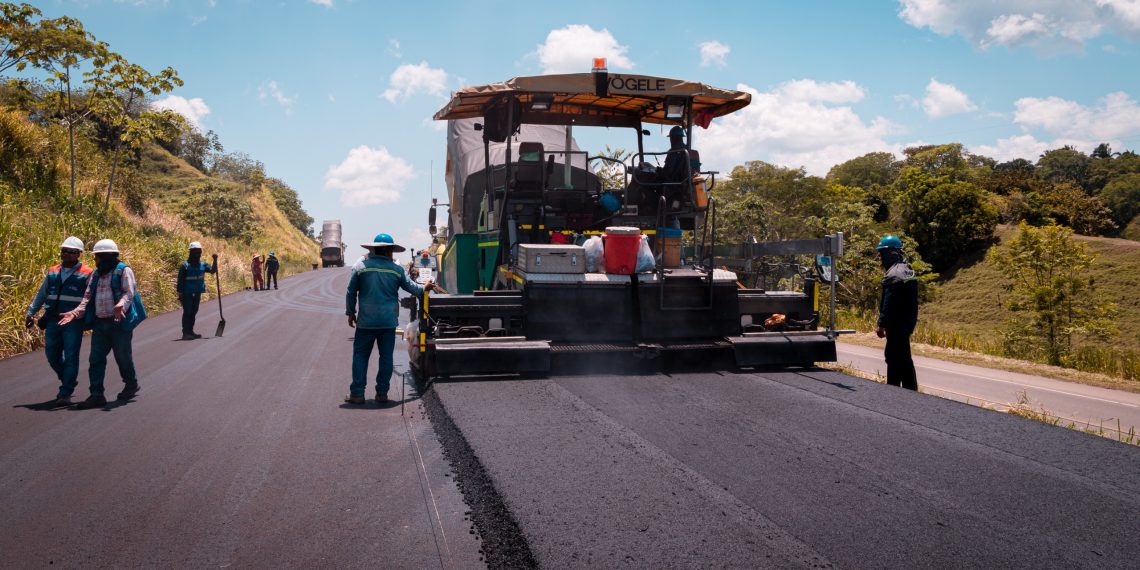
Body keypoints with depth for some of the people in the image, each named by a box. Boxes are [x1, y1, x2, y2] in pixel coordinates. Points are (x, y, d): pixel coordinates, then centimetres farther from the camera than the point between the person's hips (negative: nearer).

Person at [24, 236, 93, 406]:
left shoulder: (86, 274, -4)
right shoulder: (52, 273, 12)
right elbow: (41, 295, 20)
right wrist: (30, 313, 16)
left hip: (73, 323, -5)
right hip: (52, 321, 5)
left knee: (70, 357, -4)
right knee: (52, 355, 11)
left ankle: (65, 393, 1)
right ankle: (69, 381, 32)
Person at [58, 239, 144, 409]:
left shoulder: (123, 271, -5)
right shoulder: (96, 274, 16)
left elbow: (129, 293, -16)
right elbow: (88, 297, 12)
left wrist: (121, 305, -36)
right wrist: (76, 312, -3)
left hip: (120, 323, -6)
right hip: (100, 323, 6)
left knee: (123, 357, 6)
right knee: (95, 359, 0)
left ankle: (131, 384, 29)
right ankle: (96, 395, 2)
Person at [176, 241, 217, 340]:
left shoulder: (202, 265, 5)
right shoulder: (185, 265, -11)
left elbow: (213, 270, -5)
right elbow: (180, 281, -11)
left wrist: (215, 260, -17)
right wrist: (180, 294, -13)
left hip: (197, 294, 6)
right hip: (187, 294, -6)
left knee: (193, 312, 12)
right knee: (187, 312, -7)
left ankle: (190, 331, 21)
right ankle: (185, 333, -5)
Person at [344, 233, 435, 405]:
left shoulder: (360, 266, -2)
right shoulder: (397, 270, 0)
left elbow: (351, 292, 1)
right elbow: (411, 287, 12)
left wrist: (350, 312, 12)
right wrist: (424, 288, 33)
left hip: (366, 321, -1)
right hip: (389, 321, 1)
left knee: (360, 355, 7)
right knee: (386, 357, 8)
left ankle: (357, 393, 5)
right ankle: (382, 393, 11)